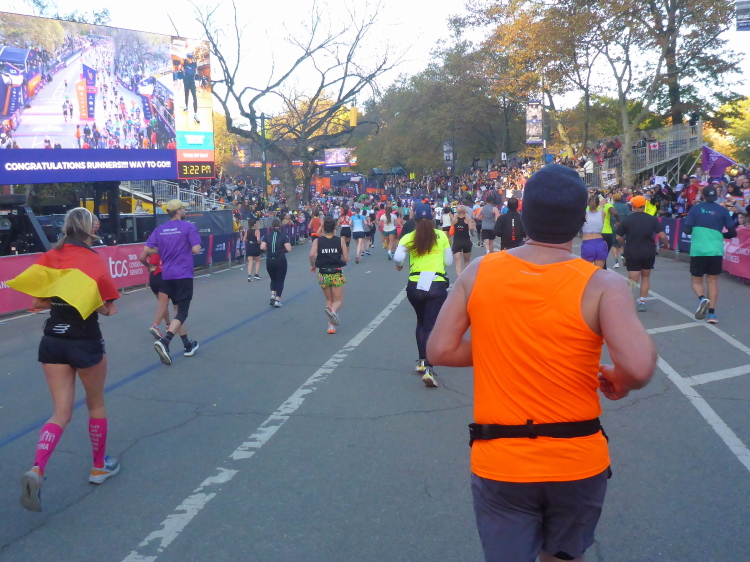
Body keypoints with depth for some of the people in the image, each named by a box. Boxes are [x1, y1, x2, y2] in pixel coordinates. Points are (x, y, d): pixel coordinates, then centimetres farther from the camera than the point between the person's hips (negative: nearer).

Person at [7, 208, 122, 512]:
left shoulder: (49, 258, 2)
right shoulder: (95, 261, -11)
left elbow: (37, 301, 3)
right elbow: (109, 309, -12)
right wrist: (86, 298, 4)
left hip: (53, 341, 4)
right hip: (85, 342, -4)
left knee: (61, 412, 9)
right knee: (96, 404, 18)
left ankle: (36, 470, -13)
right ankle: (99, 466, 31)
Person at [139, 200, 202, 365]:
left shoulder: (159, 229, 7)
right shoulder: (188, 226, -6)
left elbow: (143, 256, 3)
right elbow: (196, 250, -15)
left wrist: (149, 265, 23)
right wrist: (186, 250, 7)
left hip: (167, 275, 5)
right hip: (183, 275, -5)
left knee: (177, 310, 18)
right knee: (182, 312, -4)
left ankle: (188, 345, 23)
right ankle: (164, 341, -26)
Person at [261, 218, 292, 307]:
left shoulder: (267, 236, 1)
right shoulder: (283, 236, -5)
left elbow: (262, 247, -10)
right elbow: (288, 249, -13)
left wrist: (268, 249, 8)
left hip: (270, 261, 3)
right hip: (281, 261, -2)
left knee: (273, 279, 21)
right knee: (280, 280, 7)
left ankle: (273, 294, 1)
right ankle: (277, 300, 0)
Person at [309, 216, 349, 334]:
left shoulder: (317, 241, -2)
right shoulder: (340, 241, -2)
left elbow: (311, 255, -18)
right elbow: (346, 259, -5)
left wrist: (312, 265, 1)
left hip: (323, 274, 2)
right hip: (336, 274, -2)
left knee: (329, 300, 19)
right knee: (338, 301, 6)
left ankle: (331, 325, 12)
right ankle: (333, 310, -29)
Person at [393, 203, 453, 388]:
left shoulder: (408, 238, 2)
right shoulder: (441, 236, 4)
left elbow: (398, 258, -12)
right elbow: (448, 261, 9)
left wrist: (399, 265, 10)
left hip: (415, 286, 2)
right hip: (437, 286, -1)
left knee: (421, 322, 24)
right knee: (431, 327, -2)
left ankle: (422, 362, 28)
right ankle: (428, 369, -17)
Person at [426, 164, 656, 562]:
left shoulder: (478, 272, -8)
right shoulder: (602, 284, -16)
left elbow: (440, 351, -6)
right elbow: (639, 367, -27)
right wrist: (619, 384, -4)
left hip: (499, 464, 0)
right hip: (578, 462, 1)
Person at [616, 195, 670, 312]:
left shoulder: (627, 219, -5)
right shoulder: (652, 219, -5)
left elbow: (618, 237, -2)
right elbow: (662, 236, -11)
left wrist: (625, 244, 17)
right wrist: (666, 244, 9)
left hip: (632, 253, -1)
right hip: (649, 253, 1)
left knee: (633, 280, 2)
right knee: (645, 277, 19)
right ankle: (642, 302, 16)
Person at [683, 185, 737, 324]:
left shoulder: (695, 209, 0)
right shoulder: (722, 210, 2)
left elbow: (687, 230, -3)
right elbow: (732, 233, 2)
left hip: (698, 251, -1)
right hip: (716, 251, 1)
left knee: (696, 280, 12)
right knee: (712, 280, 11)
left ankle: (702, 298, -18)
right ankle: (711, 313, 5)